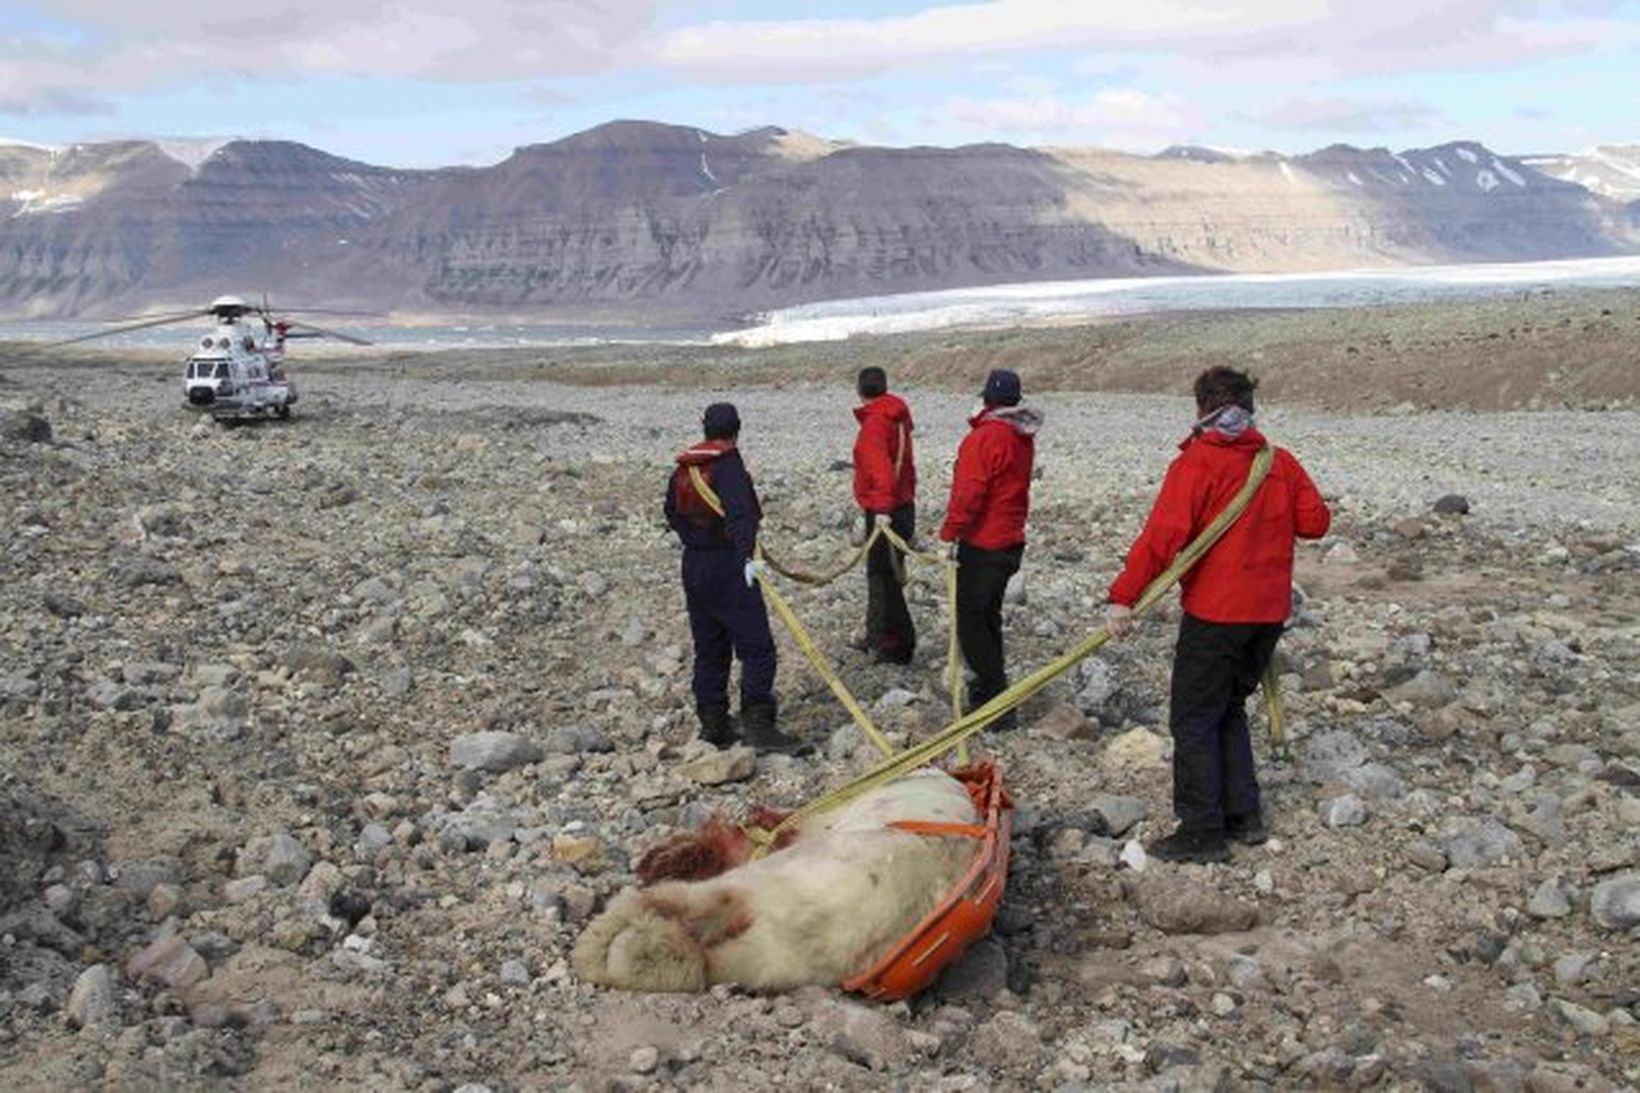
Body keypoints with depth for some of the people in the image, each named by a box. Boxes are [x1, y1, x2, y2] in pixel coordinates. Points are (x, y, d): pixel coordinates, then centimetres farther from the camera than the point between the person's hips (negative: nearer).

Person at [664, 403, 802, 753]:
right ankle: (758, 723, -10)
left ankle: (712, 724, 18)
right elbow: (739, 514, -28)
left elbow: (673, 513, 25)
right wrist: (747, 556, -37)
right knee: (757, 648, -5)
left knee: (709, 649, 14)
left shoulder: (684, 469, 10)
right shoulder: (728, 466, -14)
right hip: (728, 567, -8)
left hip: (694, 566, 8)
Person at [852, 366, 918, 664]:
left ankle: (897, 646, 0)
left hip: (883, 512, -10)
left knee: (884, 576, -4)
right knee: (880, 573, 19)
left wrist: (882, 508, -37)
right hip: (902, 504, 10)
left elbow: (881, 469, -30)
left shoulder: (875, 423, -17)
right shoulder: (896, 417, 12)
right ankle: (878, 638, 31)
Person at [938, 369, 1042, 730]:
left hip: (982, 546, -9)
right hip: (1011, 541, 9)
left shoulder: (984, 438, -19)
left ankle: (996, 703, -1)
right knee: (988, 617, 21)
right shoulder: (1023, 439, 9)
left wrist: (949, 535, -17)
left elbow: (968, 493, -22)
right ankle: (991, 690, 32)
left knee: (971, 622, -2)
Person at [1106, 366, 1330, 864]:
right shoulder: (1281, 463, 6)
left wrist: (1122, 597, -23)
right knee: (1229, 710, 21)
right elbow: (1316, 522, 8)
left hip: (1215, 613, -7)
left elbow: (1164, 534, -22)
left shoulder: (1196, 464, -12)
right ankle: (1244, 817, 24)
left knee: (1194, 720, 3)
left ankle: (1202, 833, 5)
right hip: (1269, 612, 7)